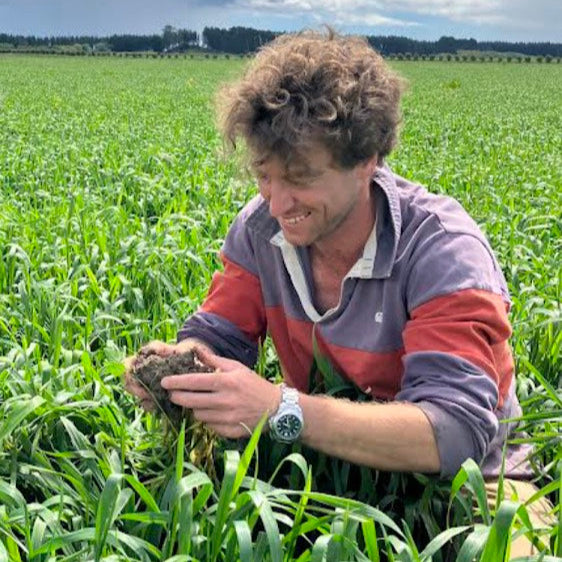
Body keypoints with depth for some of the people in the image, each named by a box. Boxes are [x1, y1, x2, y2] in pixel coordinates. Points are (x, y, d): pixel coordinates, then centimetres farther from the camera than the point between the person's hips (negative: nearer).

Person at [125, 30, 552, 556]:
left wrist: (280, 409, -43)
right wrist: (176, 360, -27)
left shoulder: (444, 252, -26)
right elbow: (219, 336, -3)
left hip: (464, 481, -3)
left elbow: (457, 432, -34)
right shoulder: (260, 226, -8)